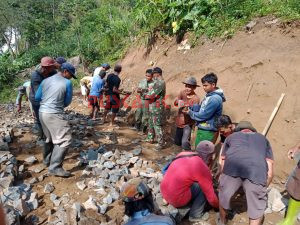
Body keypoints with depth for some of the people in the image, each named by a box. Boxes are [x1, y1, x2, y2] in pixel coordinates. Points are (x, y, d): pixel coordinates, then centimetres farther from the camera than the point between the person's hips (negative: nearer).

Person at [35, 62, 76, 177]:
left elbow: (37, 97, 16)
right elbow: (67, 102, 1)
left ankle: (47, 160, 38)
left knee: (50, 137, 24)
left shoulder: (45, 81, 11)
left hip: (42, 112, 8)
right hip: (54, 114, -8)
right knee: (65, 139, -6)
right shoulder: (67, 83, -6)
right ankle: (55, 167, -7)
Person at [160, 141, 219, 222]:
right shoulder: (202, 167, -14)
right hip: (177, 198, -8)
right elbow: (211, 196, -5)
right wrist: (218, 206, 14)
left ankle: (184, 208, 16)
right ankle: (195, 215, 11)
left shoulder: (182, 154, 5)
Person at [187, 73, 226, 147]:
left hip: (207, 131, -9)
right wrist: (190, 107, 0)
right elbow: (201, 107, 15)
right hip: (203, 129, 9)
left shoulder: (215, 99, -23)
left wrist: (190, 112, -9)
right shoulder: (209, 95, 8)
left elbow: (203, 115, -22)